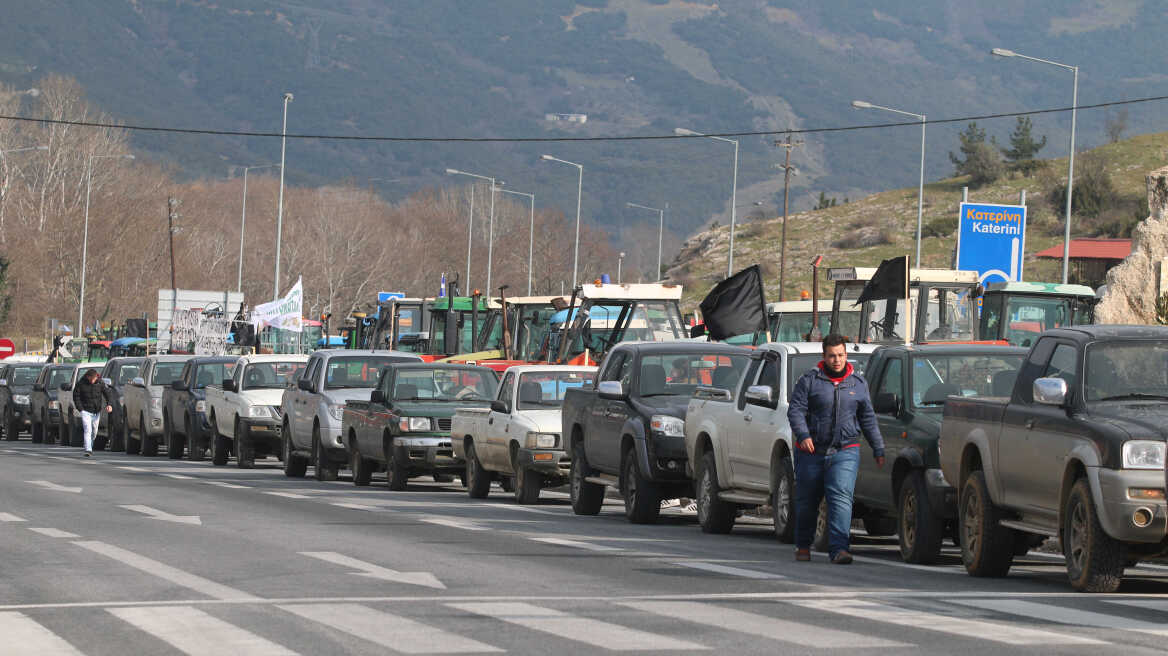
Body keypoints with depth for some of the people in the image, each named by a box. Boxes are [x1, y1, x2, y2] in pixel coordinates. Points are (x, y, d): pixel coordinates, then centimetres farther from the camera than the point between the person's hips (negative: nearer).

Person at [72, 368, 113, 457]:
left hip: (96, 412, 3)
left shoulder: (100, 383, -3)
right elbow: (76, 396, -2)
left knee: (94, 431, 14)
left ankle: (90, 447, 36)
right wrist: (80, 408, -10)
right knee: (87, 430, -16)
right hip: (86, 411, -3)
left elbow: (107, 394, 0)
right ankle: (88, 450, -21)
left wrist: (109, 404, -18)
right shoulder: (81, 383, -9)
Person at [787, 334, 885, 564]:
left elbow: (868, 419, 17)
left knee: (841, 497, -16)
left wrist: (878, 449, 17)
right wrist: (803, 435, -22)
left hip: (845, 452, 0)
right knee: (806, 501, 9)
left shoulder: (858, 383, 11)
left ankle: (838, 548, -22)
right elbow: (795, 410, -5)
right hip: (812, 451, 0)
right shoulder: (809, 380, 1)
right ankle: (803, 545, 28)